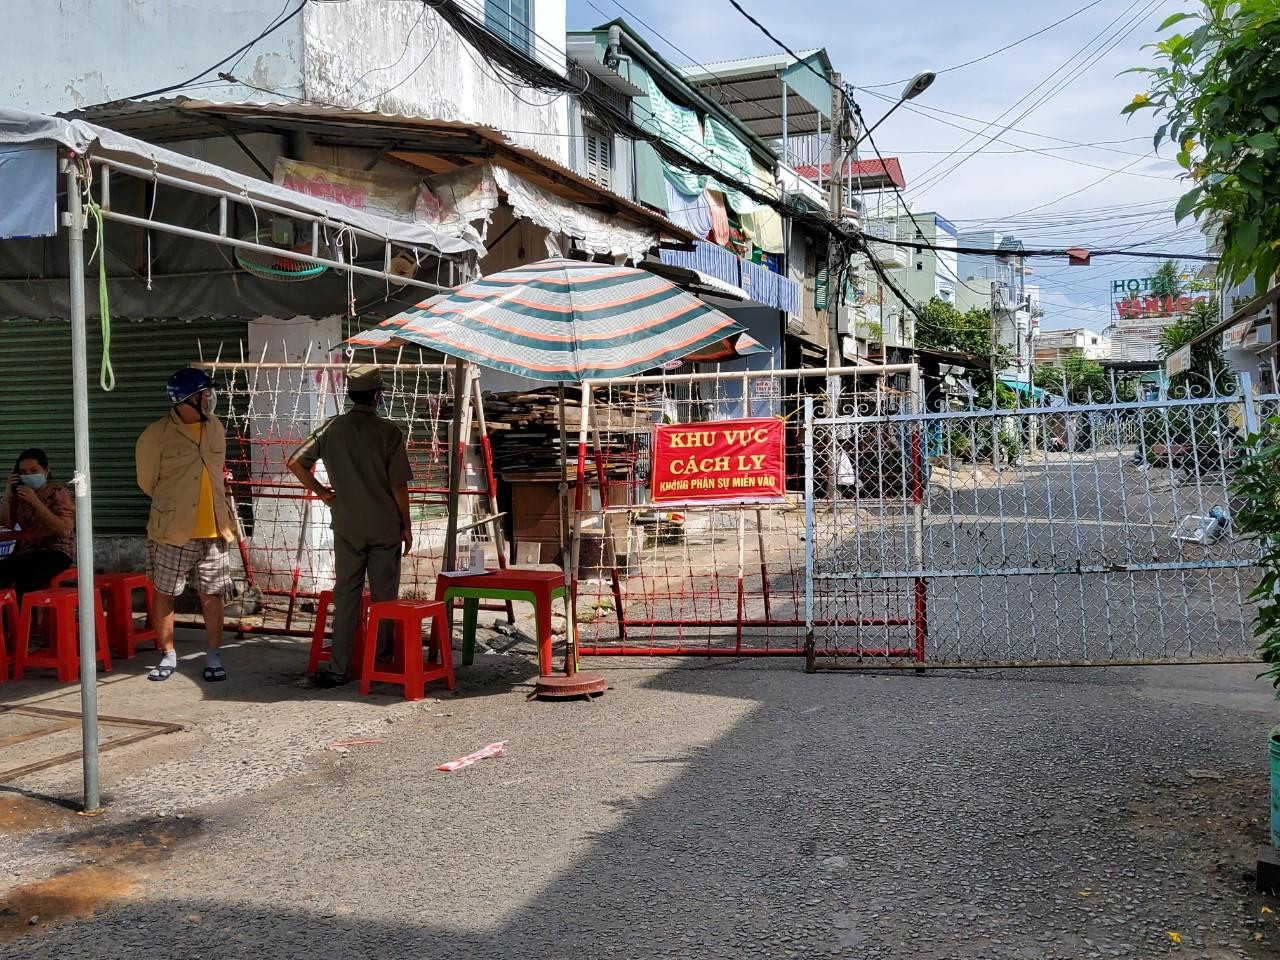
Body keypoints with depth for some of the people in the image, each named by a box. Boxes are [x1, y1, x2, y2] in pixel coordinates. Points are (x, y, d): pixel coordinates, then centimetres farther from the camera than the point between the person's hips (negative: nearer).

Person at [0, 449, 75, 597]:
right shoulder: (19, 494, 11)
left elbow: (64, 529, -17)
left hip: (56, 552, -5)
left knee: (24, 575, -34)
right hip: (26, 551, 5)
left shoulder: (59, 493, -4)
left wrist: (36, 502, -21)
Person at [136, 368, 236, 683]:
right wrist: (172, 507, 11)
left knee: (212, 596, 6)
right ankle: (168, 655, 22)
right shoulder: (156, 435, -10)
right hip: (172, 532, -3)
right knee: (164, 595, 8)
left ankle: (214, 656, 16)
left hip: (212, 531, 3)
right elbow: (147, 483, 1)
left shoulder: (215, 429, 5)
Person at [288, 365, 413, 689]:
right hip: (385, 527, -2)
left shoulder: (331, 428, -1)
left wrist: (321, 492, 7)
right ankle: (383, 661, 20)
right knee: (384, 595, 10)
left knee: (346, 596, 7)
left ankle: (339, 668, 6)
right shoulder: (389, 432, -10)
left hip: (346, 527, 2)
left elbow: (295, 462, -4)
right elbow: (398, 486, -9)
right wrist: (406, 525, 1)